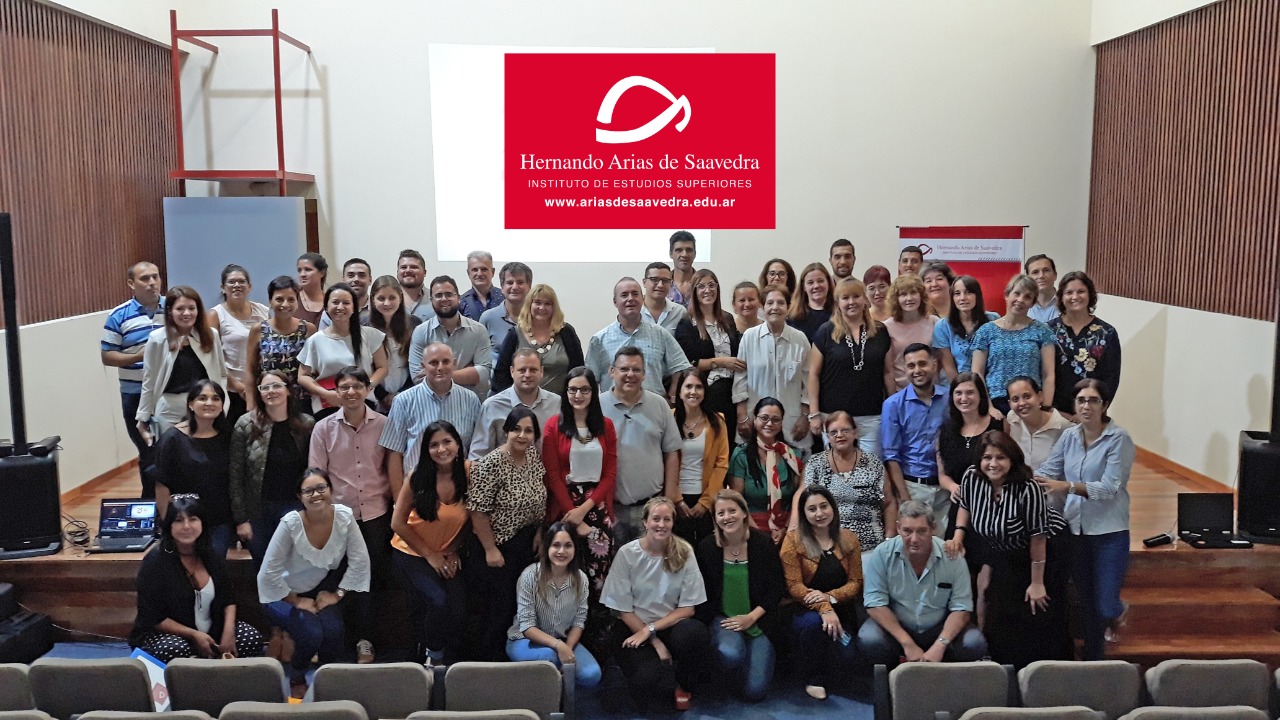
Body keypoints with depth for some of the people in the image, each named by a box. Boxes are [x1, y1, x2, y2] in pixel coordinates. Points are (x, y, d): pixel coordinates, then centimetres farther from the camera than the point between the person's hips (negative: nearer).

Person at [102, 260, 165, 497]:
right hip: (137, 396, -1)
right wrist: (139, 356, -18)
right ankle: (152, 501, 25)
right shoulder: (119, 316, -4)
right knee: (148, 453, 10)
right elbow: (107, 357, -2)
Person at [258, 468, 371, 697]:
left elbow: (359, 560, -10)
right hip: (284, 594, -3)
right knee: (311, 634, -25)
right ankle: (296, 677, 8)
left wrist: (337, 594, -11)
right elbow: (269, 572, -19)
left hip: (322, 589, 3)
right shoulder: (290, 524, -25)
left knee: (333, 631, -23)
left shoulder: (344, 516, -17)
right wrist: (297, 602, -14)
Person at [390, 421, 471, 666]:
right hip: (412, 552, -2)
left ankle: (453, 660, 15)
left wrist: (454, 552, -4)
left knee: (459, 609, -12)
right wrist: (430, 555, -9)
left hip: (449, 554, 2)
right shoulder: (418, 476, -18)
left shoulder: (468, 472, -14)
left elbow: (470, 518, 0)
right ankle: (431, 653, 7)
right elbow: (398, 523, -11)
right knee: (438, 601, -21)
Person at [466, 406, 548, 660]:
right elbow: (478, 510, -20)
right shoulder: (490, 465, -21)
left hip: (527, 544, 7)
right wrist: (490, 550, -18)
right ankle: (488, 659, 21)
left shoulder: (535, 456, 0)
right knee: (501, 606, 2)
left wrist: (540, 534, 7)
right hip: (498, 546, -6)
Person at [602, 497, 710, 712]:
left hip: (670, 625, 2)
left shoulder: (684, 553, -4)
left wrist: (650, 629, -15)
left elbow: (687, 608, -4)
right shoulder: (627, 554, -9)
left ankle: (682, 685, 1)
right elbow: (623, 609, -7)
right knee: (648, 683, -30)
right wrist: (656, 643, -13)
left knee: (697, 634, -33)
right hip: (633, 628, -2)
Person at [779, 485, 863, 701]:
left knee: (846, 655, -21)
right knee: (813, 622, -37)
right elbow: (794, 586, -12)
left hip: (841, 610, 3)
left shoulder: (849, 539, 5)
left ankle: (824, 671, 17)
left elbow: (856, 582, 1)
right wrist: (823, 608, -28)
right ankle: (814, 678, -12)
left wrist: (829, 597, -20)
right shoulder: (793, 540, -6)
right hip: (805, 610, -3)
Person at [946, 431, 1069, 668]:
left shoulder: (1027, 488, -35)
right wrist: (958, 535, -13)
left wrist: (1037, 583, -19)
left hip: (1044, 552, -4)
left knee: (1037, 618, 3)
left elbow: (1037, 537, -26)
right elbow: (965, 507, 4)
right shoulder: (971, 477, -20)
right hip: (1000, 549, 5)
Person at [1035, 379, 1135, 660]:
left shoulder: (1119, 439, -12)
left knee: (1105, 606, -2)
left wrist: (1067, 486, -30)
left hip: (1109, 531, -4)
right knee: (1087, 604, 15)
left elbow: (1108, 487, -20)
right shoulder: (1069, 436, 4)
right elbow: (1047, 471, 1)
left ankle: (1117, 612, 36)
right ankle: (1092, 658, 34)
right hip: (1076, 529, 5)